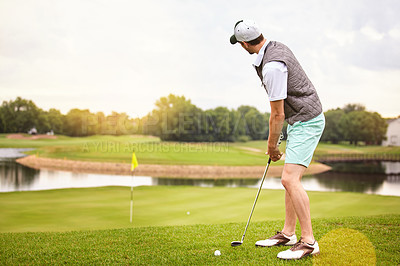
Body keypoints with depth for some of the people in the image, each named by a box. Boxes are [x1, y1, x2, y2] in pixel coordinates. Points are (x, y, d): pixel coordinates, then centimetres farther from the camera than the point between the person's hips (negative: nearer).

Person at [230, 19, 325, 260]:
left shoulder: (272, 66, -24)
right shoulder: (277, 47, 8)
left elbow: (277, 115, -17)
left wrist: (272, 145, -3)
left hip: (306, 122, -11)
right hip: (301, 120, 11)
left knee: (290, 179, -17)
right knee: (292, 178, 14)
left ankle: (309, 241, -12)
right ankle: (288, 233, 23)